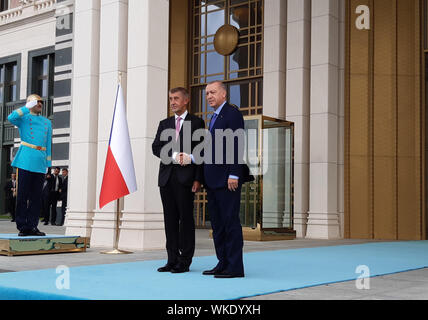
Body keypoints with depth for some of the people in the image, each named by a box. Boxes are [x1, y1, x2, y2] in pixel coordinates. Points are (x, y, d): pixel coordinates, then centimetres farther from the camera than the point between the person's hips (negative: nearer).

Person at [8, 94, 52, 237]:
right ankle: (22, 226, 0)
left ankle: (32, 226, 8)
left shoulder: (47, 122, 22)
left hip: (40, 163, 5)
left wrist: (48, 163, 14)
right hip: (25, 161, -4)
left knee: (36, 196, 3)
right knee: (23, 194, -5)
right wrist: (28, 108, -10)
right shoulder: (23, 117, 8)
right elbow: (11, 118, -17)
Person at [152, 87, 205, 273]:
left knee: (186, 218, -3)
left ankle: (185, 261, 3)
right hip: (166, 177, 4)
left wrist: (198, 179, -8)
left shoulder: (196, 123, 5)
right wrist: (173, 156, -11)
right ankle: (172, 260, 11)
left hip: (185, 177, -4)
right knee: (170, 219, 6)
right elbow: (156, 147, 7)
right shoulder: (164, 124, 18)